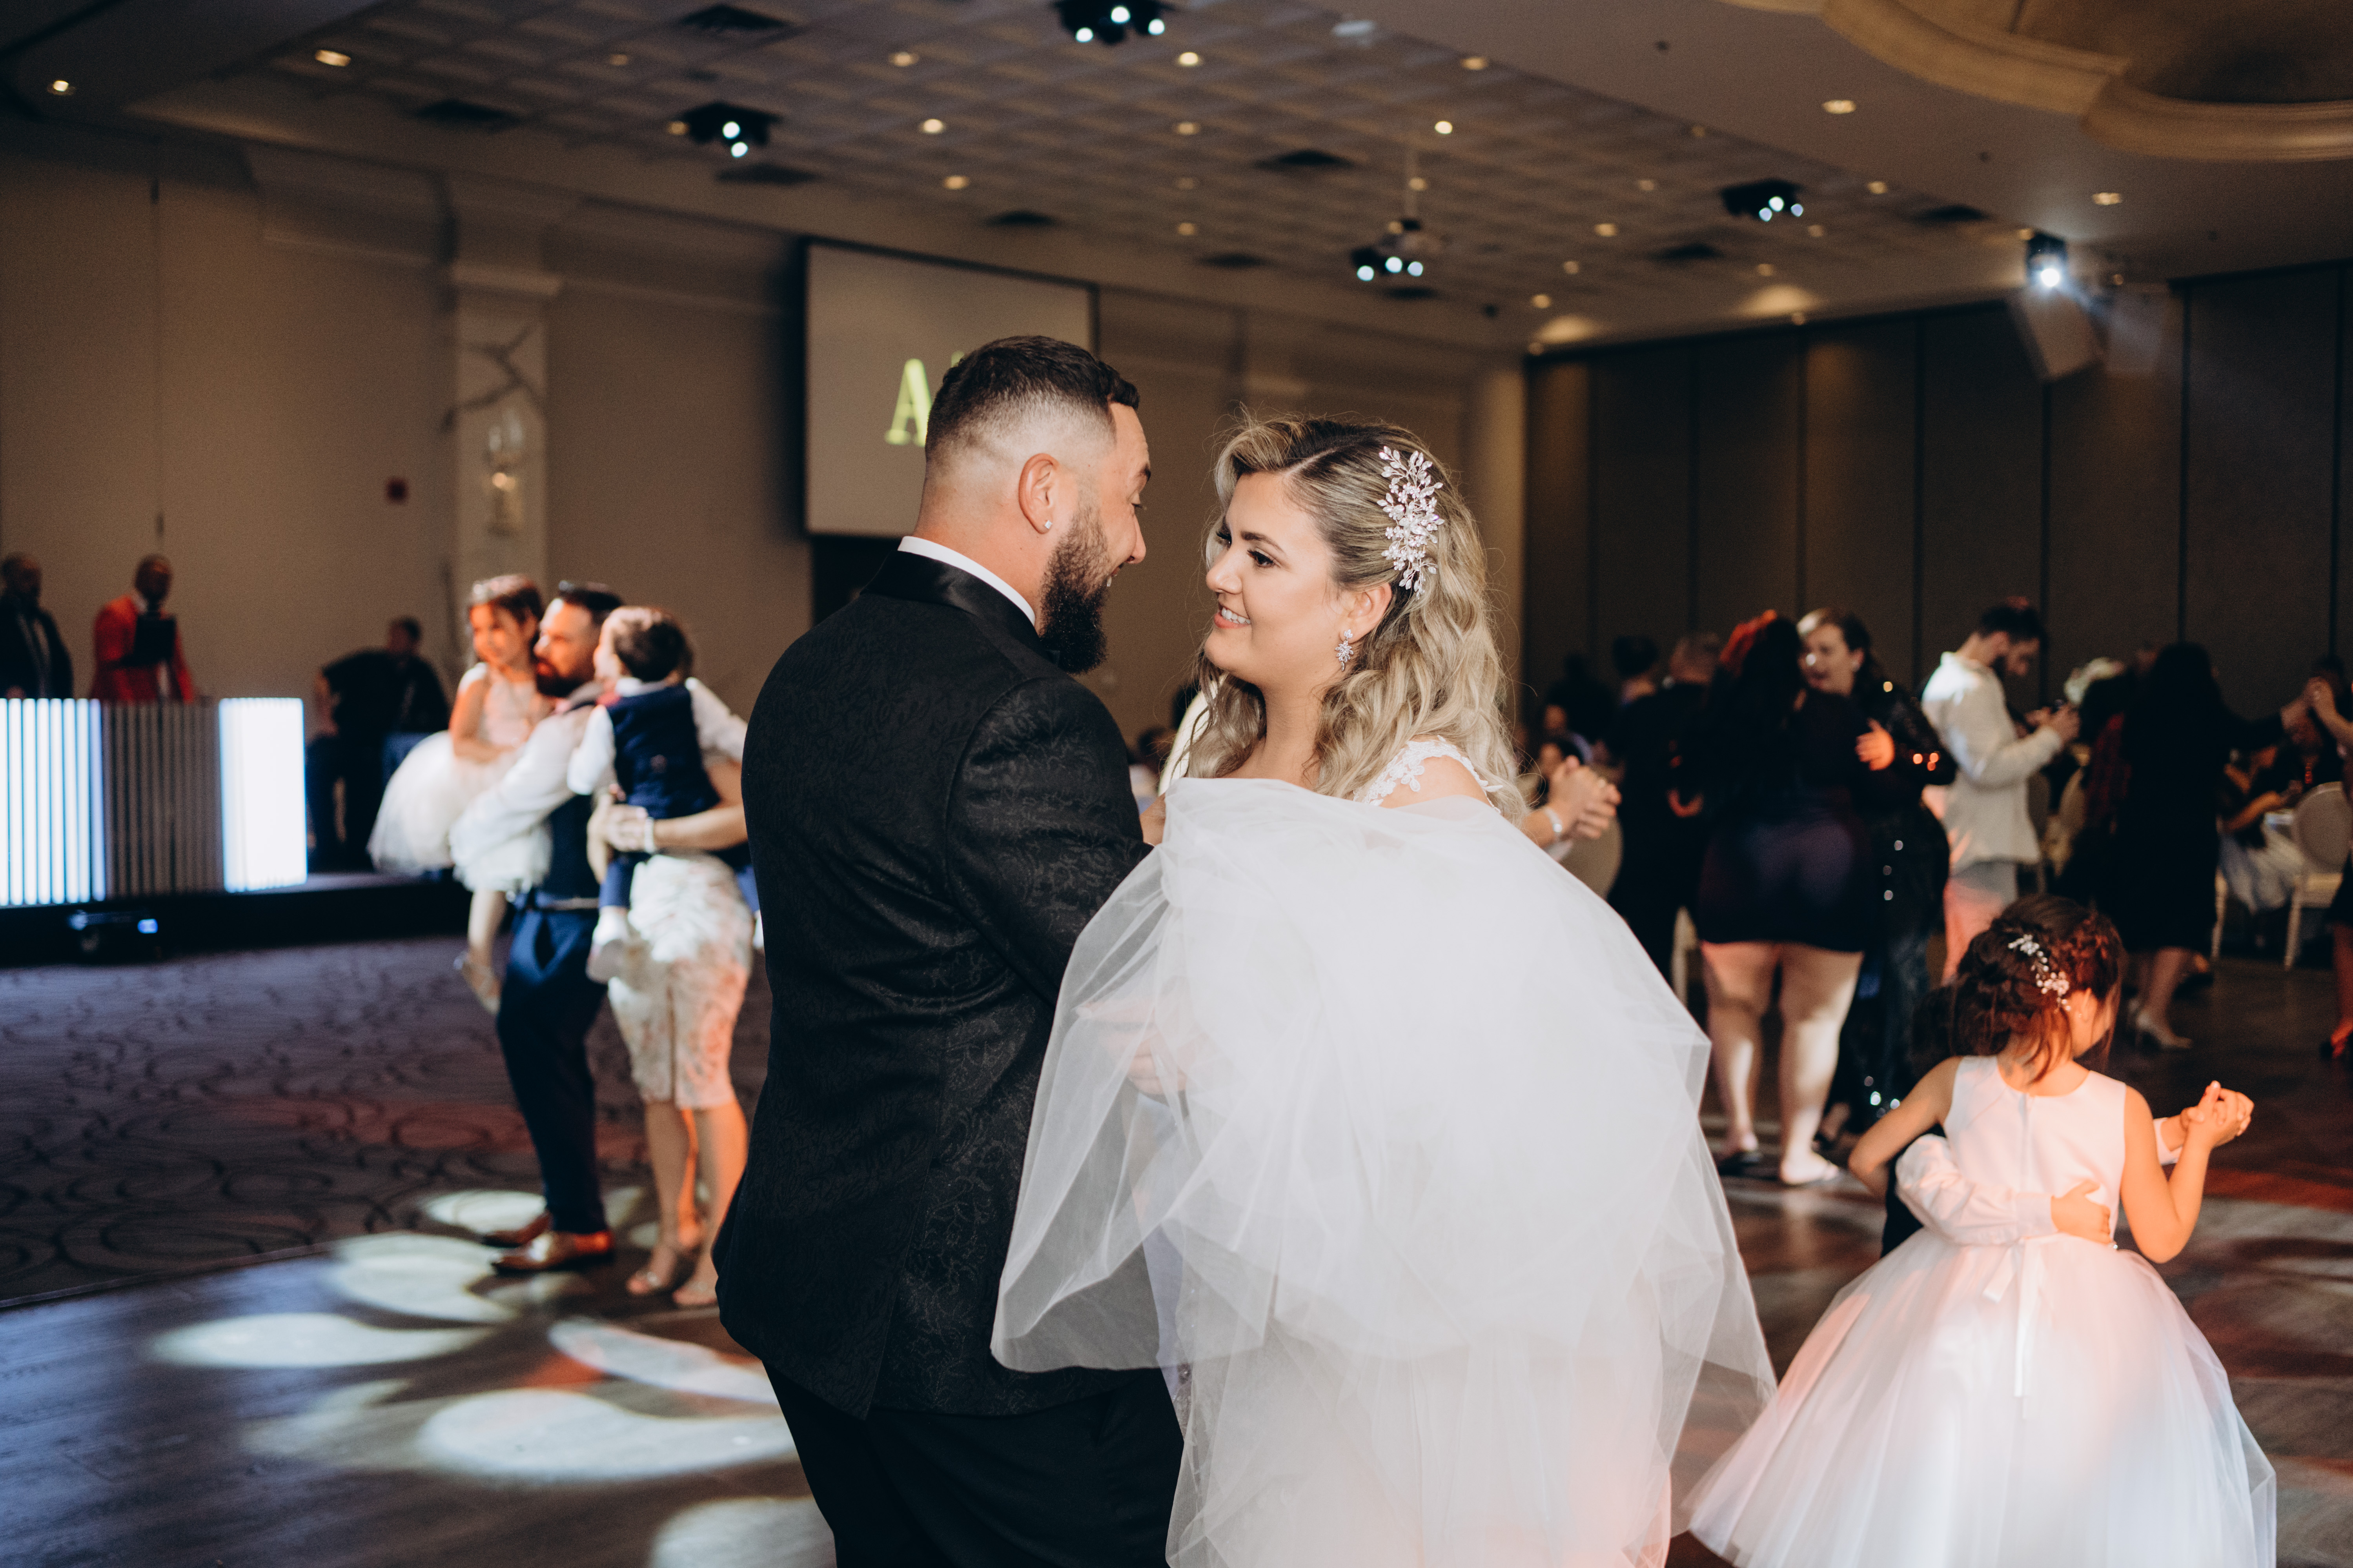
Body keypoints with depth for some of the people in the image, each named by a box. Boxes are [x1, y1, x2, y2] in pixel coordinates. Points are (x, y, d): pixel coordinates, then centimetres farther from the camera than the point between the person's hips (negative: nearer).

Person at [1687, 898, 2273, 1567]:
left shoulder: (1956, 1082, -7)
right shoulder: (2125, 1109, -13)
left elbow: (1867, 1161, 5)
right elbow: (2164, 1239, -4)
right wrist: (2200, 1141, 5)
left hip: (1960, 1305, 2)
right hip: (2087, 1328, -2)